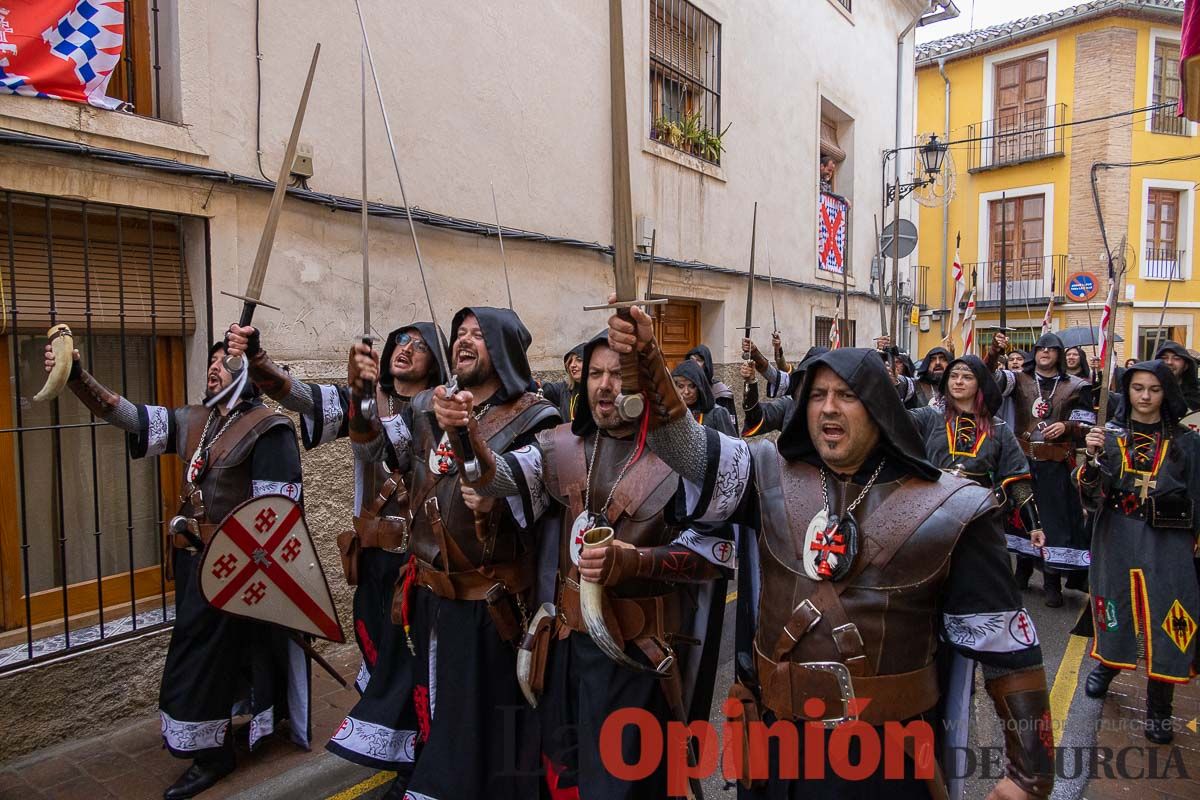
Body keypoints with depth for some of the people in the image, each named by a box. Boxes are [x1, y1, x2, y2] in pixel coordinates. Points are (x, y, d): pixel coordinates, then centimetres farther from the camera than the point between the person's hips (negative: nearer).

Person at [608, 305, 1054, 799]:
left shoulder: (949, 510, -7)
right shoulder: (772, 476, -2)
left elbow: (1003, 642, -4)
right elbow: (684, 444, -17)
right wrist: (647, 358, -32)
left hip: (889, 752, -2)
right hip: (779, 737, 2)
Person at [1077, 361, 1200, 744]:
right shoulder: (1110, 434, 3)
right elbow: (1090, 494, -5)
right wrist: (1093, 457, -21)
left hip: (1167, 544, 0)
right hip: (1116, 540, 1)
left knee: (1165, 623, -2)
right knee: (1114, 608, 10)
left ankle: (1158, 710, 12)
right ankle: (1106, 666, 38)